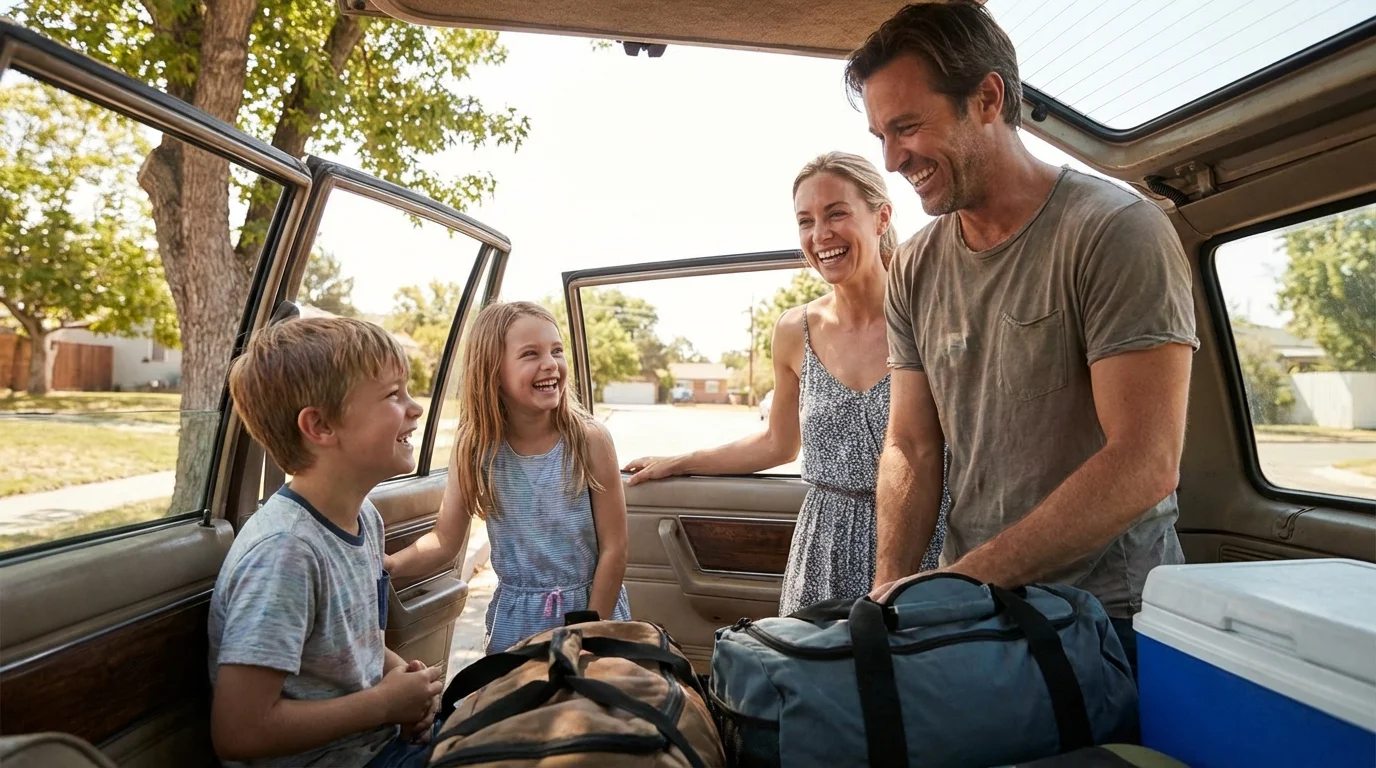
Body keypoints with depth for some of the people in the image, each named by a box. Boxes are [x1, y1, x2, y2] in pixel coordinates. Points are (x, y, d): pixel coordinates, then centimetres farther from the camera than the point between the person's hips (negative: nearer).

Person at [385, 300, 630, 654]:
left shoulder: (590, 440, -18)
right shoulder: (474, 447, -10)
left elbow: (613, 551, -13)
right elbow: (445, 542, -4)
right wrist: (387, 565, -22)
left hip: (592, 609, -2)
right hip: (514, 619, 2)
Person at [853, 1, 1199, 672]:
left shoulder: (1117, 231, -14)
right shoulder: (914, 270, 2)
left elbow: (1145, 464, -21)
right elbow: (910, 450, 2)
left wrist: (967, 575, -23)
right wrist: (891, 588, -12)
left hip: (1109, 612, -4)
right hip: (970, 606, 5)